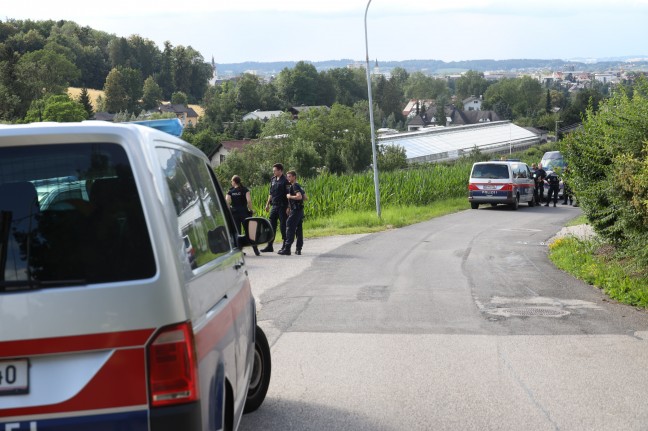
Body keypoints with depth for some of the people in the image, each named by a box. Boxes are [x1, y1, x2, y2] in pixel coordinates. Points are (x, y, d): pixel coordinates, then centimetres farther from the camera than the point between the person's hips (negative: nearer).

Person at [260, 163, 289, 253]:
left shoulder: (285, 181, -11)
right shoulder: (273, 180, 11)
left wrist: (288, 207, -19)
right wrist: (268, 204, 17)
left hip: (282, 207, -7)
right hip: (274, 206, 7)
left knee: (283, 226, -2)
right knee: (271, 225, 7)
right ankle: (269, 246, 11)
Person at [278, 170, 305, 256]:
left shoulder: (294, 186, -12)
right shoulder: (298, 186, 18)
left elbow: (299, 196, -26)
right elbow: (304, 197, 24)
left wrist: (290, 196, -13)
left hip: (295, 210, -10)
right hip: (300, 210, 10)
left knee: (290, 228, -10)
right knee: (298, 229, 11)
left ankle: (287, 249, -13)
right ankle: (298, 249, 13)